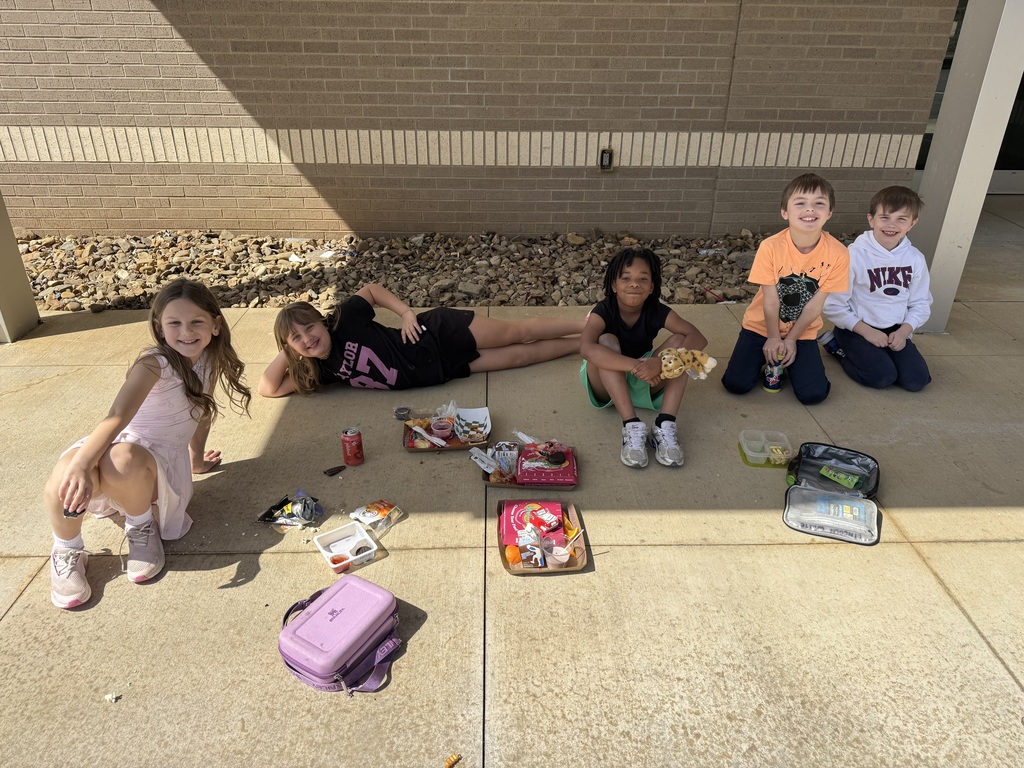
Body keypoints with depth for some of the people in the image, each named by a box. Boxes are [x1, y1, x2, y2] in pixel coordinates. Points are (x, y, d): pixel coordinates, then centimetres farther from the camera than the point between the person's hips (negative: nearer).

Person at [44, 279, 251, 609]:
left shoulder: (210, 361, 0)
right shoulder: (155, 364, -17)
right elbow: (117, 416, -33)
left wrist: (197, 459, 29)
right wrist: (81, 464, -50)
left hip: (160, 459, 2)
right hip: (112, 445, -2)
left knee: (124, 460, -37)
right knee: (66, 477, -37)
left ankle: (142, 527, -4)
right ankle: (67, 551, -3)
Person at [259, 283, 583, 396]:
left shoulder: (345, 320, -14)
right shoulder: (322, 371, 0)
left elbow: (371, 289, 1)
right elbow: (268, 388, 1)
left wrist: (407, 312, -12)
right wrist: (288, 352, -8)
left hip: (440, 334, -4)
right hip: (442, 370, 4)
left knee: (519, 332, 1)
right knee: (520, 355, 4)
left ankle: (590, 327, 19)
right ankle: (587, 345, 17)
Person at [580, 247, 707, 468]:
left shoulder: (658, 311, -14)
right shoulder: (603, 311, -21)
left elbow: (699, 339, -26)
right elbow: (586, 348, -41)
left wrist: (661, 362, -44)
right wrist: (636, 366, -50)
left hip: (642, 384, 3)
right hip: (606, 385, -2)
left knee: (679, 341, -20)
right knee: (607, 341, -32)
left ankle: (665, 425, -30)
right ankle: (632, 426, -37)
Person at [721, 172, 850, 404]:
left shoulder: (838, 254, -20)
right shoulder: (771, 247, -24)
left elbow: (815, 305, -13)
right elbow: (770, 300, -16)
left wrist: (790, 339, -10)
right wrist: (773, 338, -9)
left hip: (802, 332, 1)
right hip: (762, 326, -1)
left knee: (813, 394, -11)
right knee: (736, 384, -12)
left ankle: (786, 363, 19)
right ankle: (767, 360, 19)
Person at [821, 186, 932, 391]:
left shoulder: (915, 259, -2)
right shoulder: (854, 255, -17)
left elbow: (921, 303, 7)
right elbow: (833, 305, -15)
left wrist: (904, 331, -10)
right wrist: (867, 331, -16)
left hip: (895, 331, 5)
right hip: (856, 328, -5)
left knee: (917, 380, -10)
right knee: (882, 377, -21)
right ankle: (837, 345, 4)